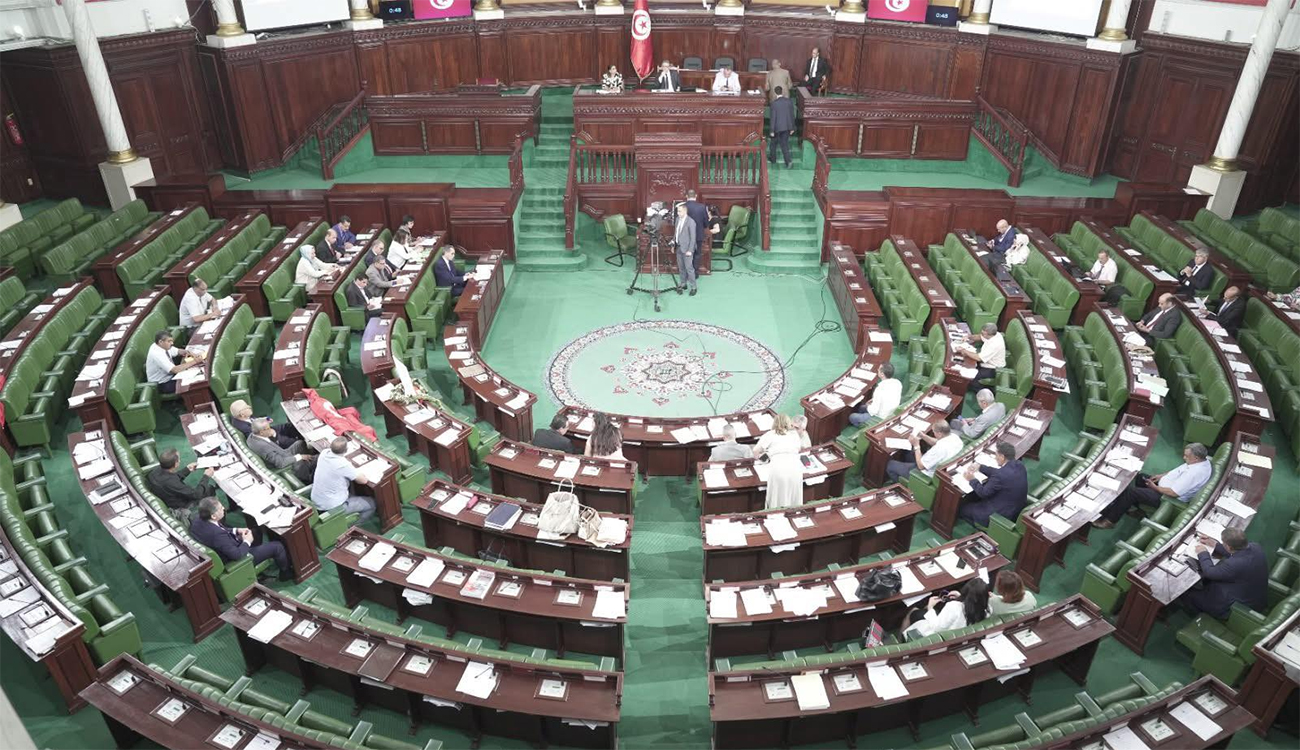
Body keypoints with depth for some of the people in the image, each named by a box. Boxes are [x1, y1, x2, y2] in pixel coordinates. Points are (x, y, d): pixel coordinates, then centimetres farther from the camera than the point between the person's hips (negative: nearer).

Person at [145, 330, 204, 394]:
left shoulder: (164, 346, -6)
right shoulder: (157, 354, -30)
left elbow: (178, 351, 10)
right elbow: (175, 370, -35)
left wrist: (190, 353, -12)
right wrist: (194, 361, -30)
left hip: (169, 376, 8)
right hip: (162, 386, -8)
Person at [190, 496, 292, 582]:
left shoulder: (198, 517, -17)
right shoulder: (217, 535, -42)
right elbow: (237, 555, -33)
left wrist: (236, 531, -2)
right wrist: (247, 542, -16)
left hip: (228, 547, 8)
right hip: (234, 560, -8)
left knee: (256, 531, 24)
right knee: (277, 547, 1)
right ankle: (285, 572, 28)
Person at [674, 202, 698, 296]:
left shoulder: (690, 222, -17)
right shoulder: (678, 219, 7)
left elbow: (693, 237, -16)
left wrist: (690, 250, -18)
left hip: (687, 249, -7)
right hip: (679, 247, 7)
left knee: (689, 268, -4)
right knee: (681, 267, 14)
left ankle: (693, 287, 4)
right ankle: (683, 284, 26)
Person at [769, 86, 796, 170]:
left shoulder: (774, 103, -16)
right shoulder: (789, 101, -4)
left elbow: (773, 117, -13)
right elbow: (792, 115, 2)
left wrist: (772, 130, -7)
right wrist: (792, 127, 12)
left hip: (778, 127, -3)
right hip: (787, 126, 3)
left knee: (774, 143, 18)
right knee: (785, 144, 10)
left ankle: (772, 159, 32)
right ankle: (788, 162, -1)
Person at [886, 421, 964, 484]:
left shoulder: (939, 449, -39)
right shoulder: (955, 437, -12)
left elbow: (920, 466, -26)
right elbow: (937, 442, 10)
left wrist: (916, 445, -20)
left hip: (926, 475, -9)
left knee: (890, 464, 6)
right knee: (906, 453, 27)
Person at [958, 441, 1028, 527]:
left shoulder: (1000, 475, -33)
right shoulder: (1019, 464, -7)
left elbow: (983, 493, -19)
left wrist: (972, 480, -3)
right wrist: (980, 467, 13)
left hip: (1002, 515, -9)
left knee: (962, 508, 7)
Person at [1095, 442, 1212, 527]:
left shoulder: (1195, 474, -33)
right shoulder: (1202, 460, -4)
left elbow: (1173, 493, -30)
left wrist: (1155, 487, -15)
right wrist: (1161, 476, 7)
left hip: (1168, 498, -11)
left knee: (1130, 491, -14)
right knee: (1139, 477, 17)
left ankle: (1109, 520, -3)